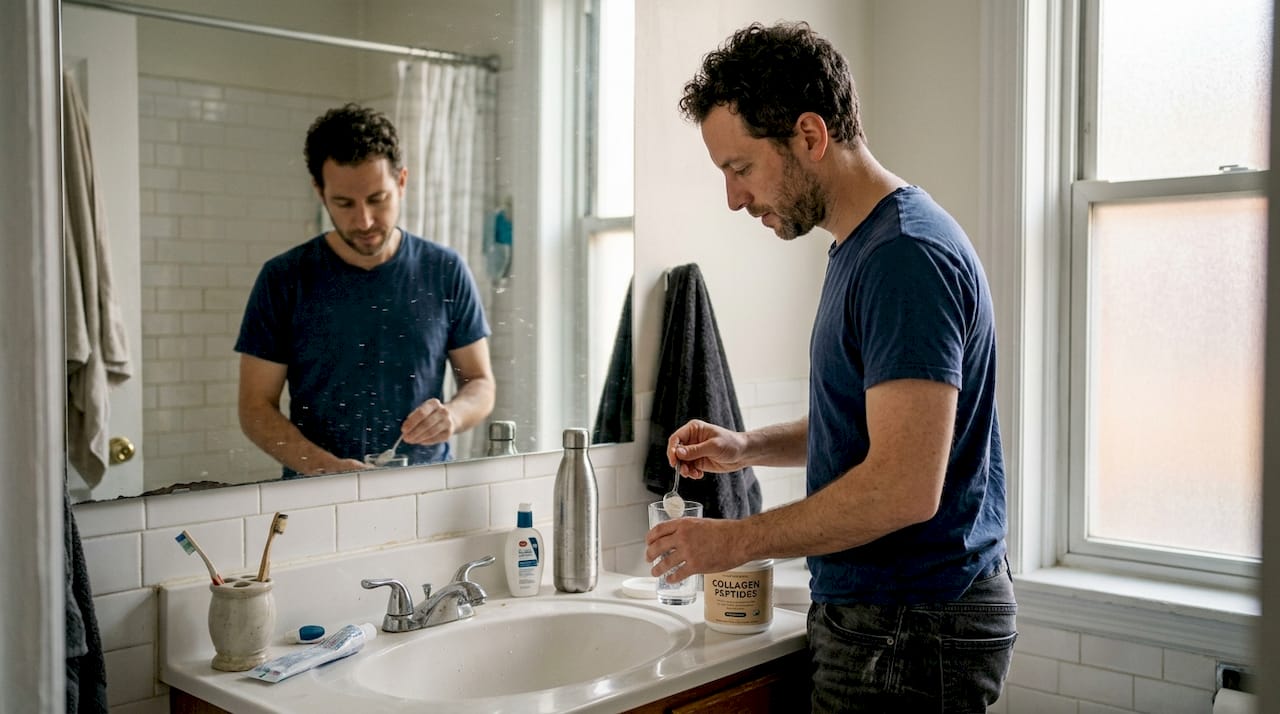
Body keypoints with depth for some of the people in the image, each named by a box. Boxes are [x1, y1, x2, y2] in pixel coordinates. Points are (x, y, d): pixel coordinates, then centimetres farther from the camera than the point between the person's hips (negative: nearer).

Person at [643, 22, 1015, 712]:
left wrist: (734, 541, -18)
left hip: (911, 629, -9)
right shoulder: (860, 247, 10)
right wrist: (749, 447, 6)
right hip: (875, 613, 9)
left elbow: (906, 486, -28)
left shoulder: (907, 255, -22)